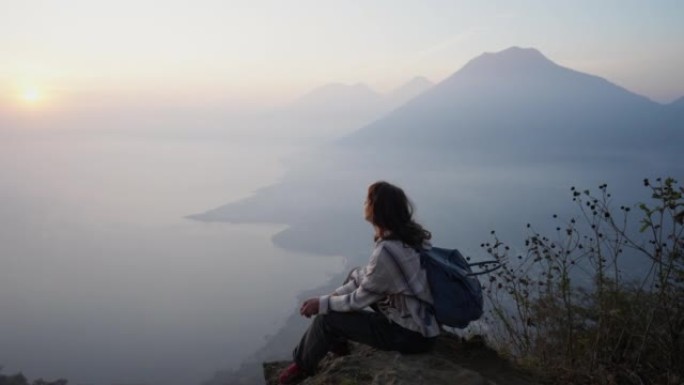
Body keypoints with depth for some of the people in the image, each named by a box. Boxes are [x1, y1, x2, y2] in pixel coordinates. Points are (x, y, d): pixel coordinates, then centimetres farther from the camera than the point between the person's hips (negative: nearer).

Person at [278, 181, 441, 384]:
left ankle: (302, 366, 24)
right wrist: (337, 294, 7)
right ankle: (337, 340, 36)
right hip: (423, 318, 9)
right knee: (356, 275, 21)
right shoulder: (408, 232, -2)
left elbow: (360, 299, -16)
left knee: (326, 319, -4)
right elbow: (370, 275, 10)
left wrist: (322, 303, -2)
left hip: (412, 334, -9)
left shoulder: (387, 251, -30)